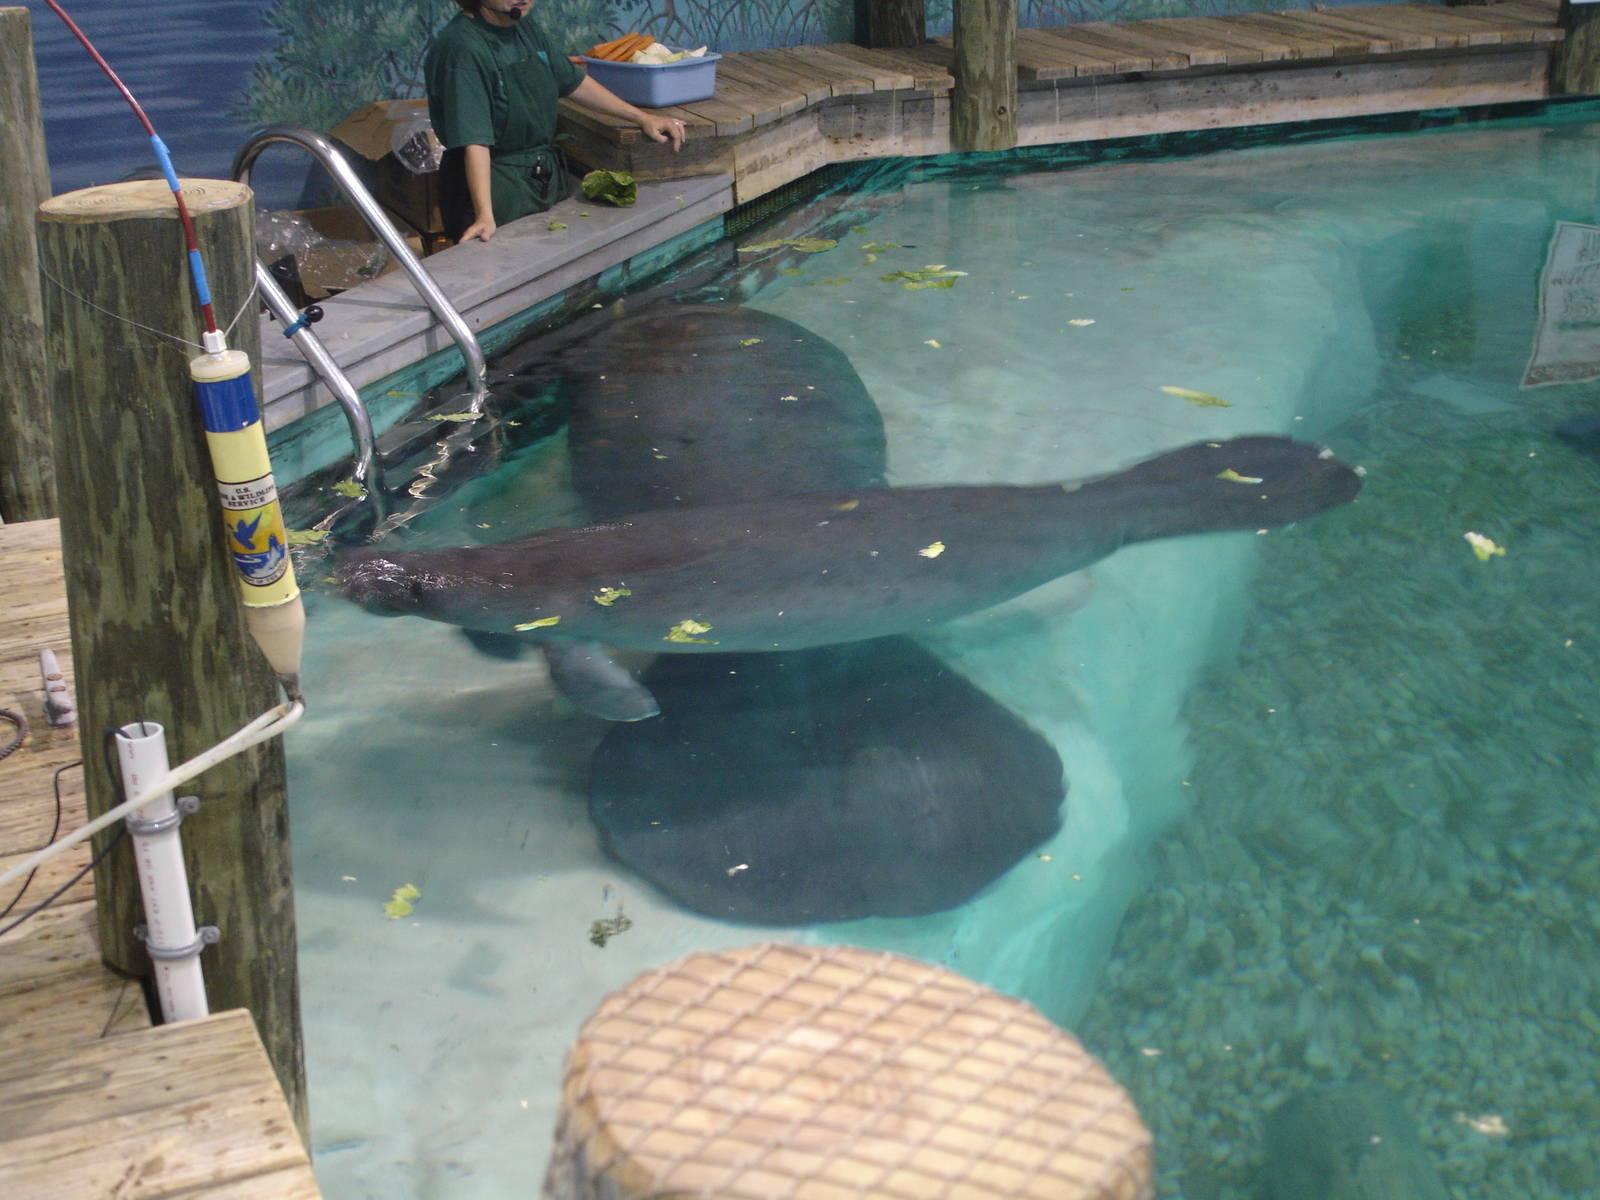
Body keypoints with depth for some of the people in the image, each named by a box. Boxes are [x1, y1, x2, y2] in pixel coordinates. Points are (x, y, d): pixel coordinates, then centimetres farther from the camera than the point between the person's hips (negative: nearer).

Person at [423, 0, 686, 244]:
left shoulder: (526, 28, 7)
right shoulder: (461, 47, -20)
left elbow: (575, 83, 20)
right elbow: (474, 141, -28)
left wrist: (642, 118, 19)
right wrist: (485, 216, -37)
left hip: (546, 180, 8)